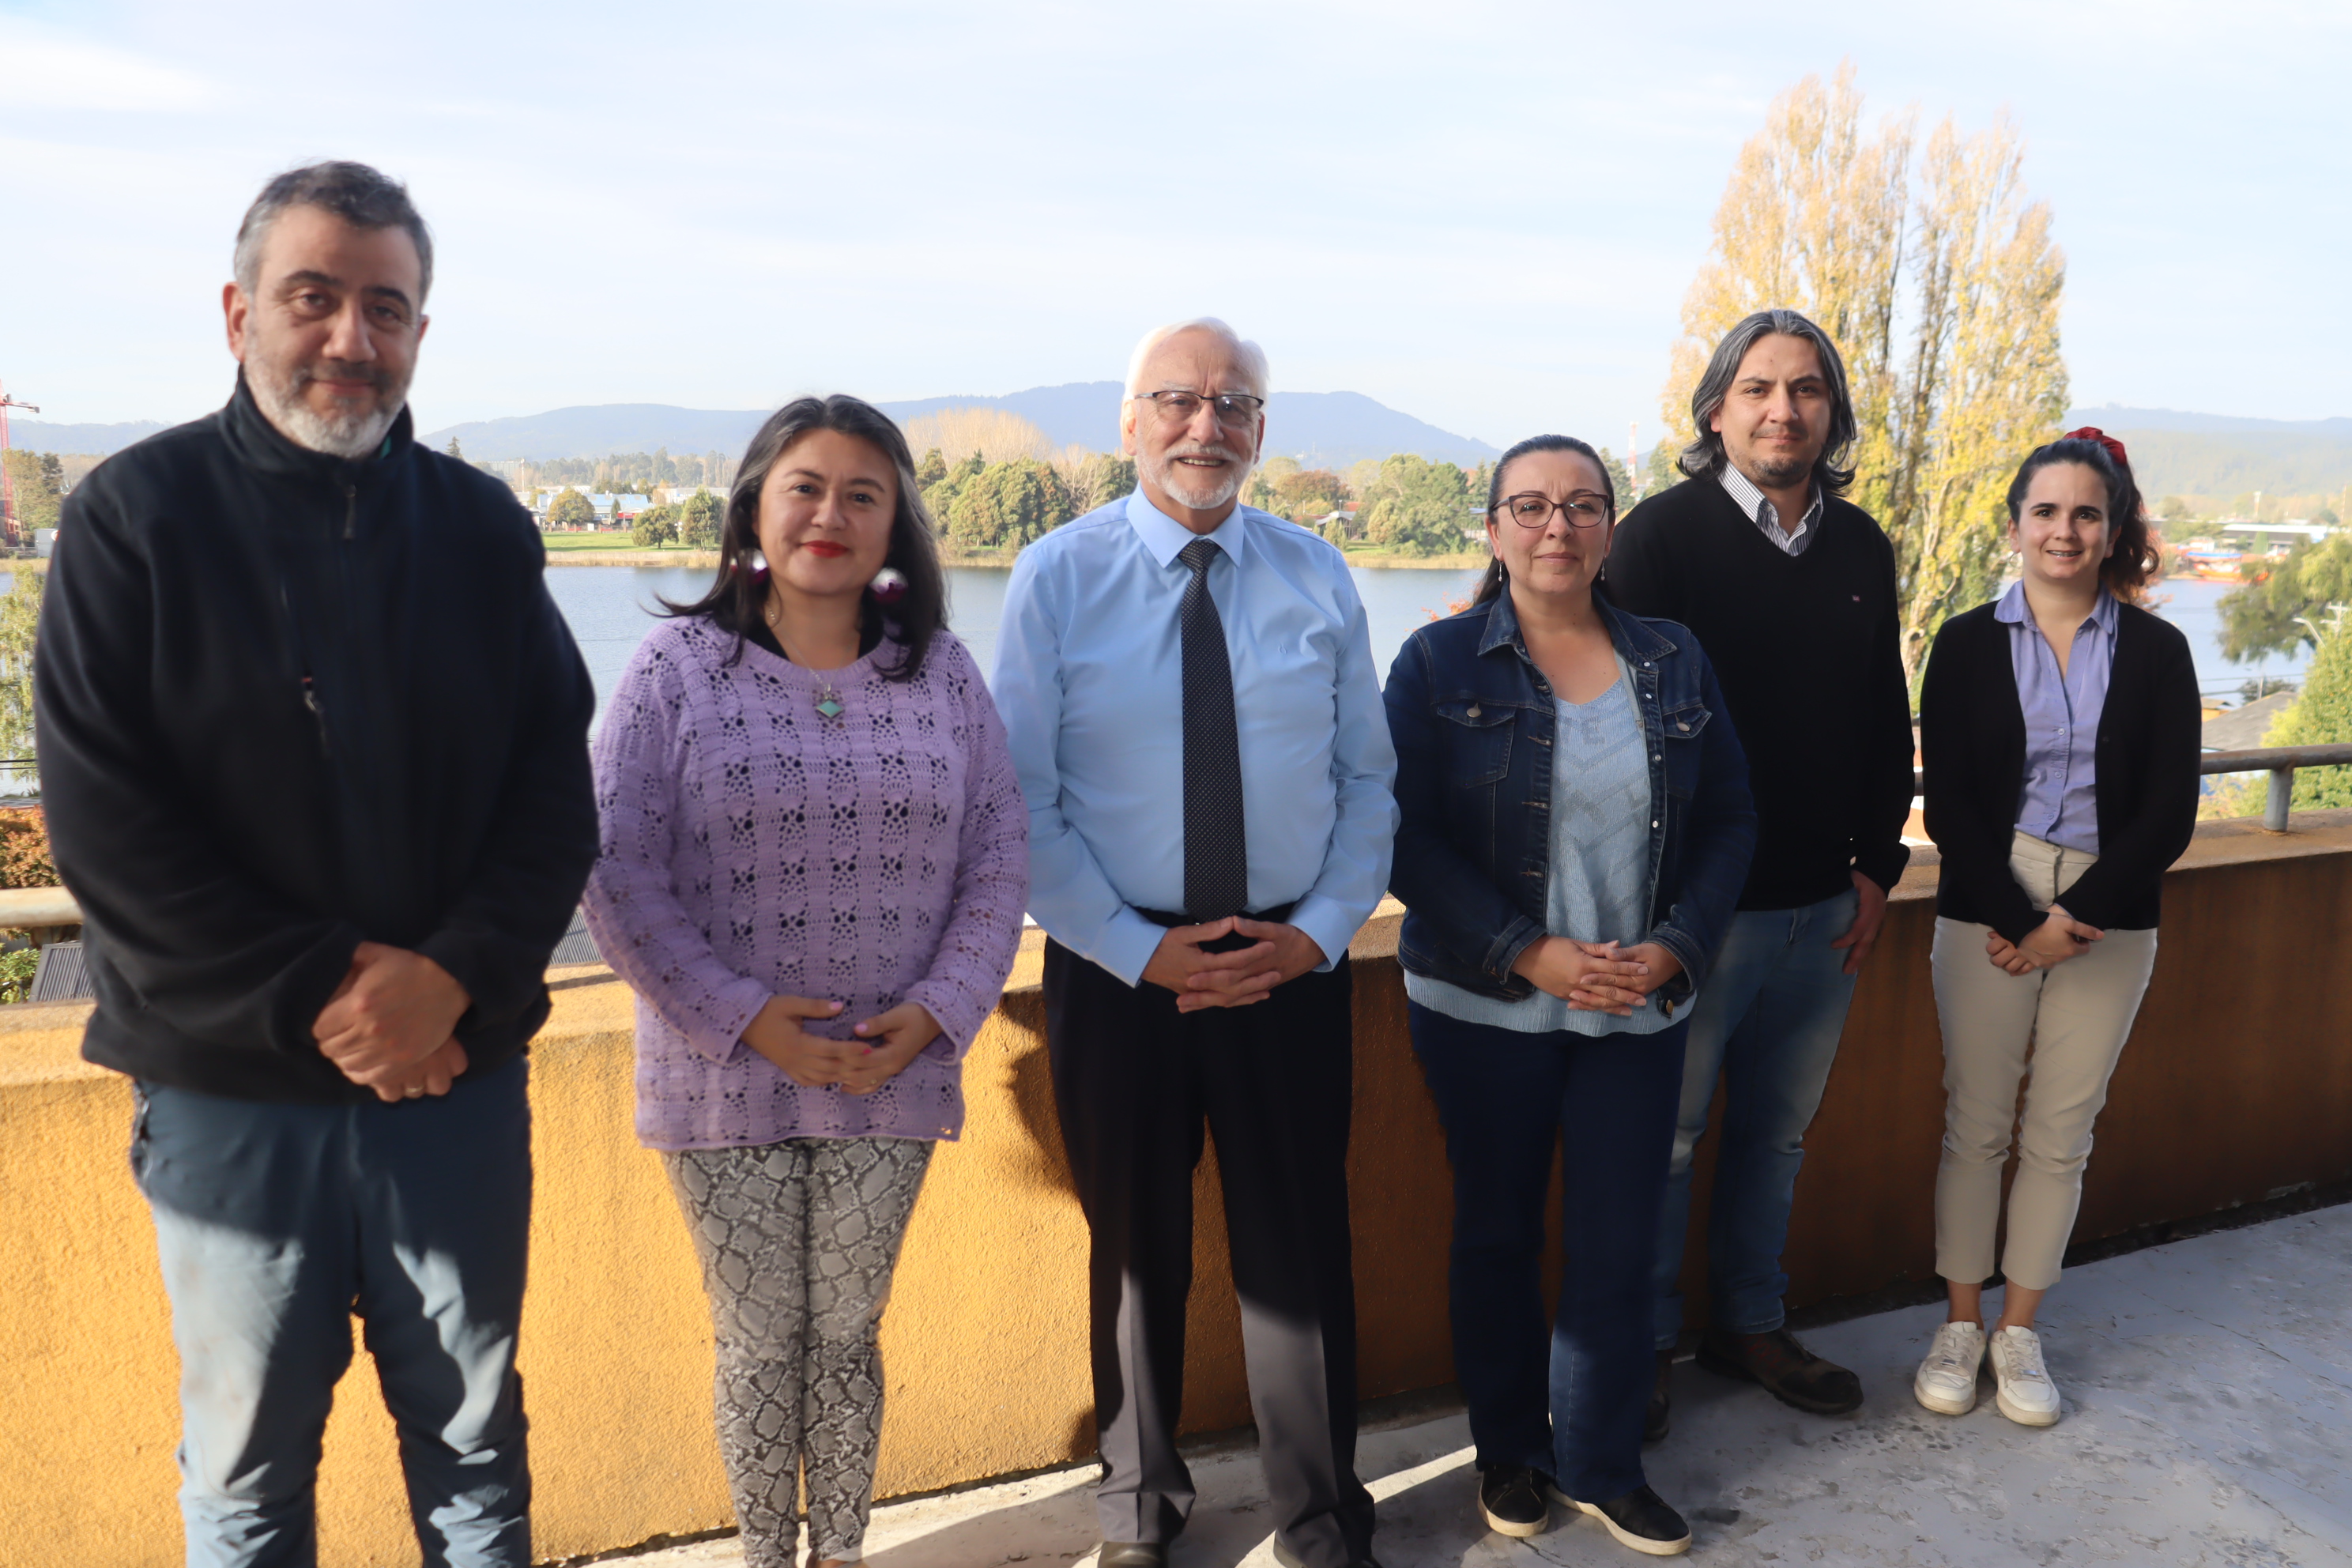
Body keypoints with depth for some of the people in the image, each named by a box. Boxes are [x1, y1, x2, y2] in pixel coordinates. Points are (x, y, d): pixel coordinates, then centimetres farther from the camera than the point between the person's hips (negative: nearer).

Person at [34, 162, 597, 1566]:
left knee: (474, 1442, 15)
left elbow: (556, 791, 1)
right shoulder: (137, 516, -2)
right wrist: (313, 999, -15)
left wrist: (453, 979, -14)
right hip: (230, 1091, -1)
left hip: (461, 1074, 2)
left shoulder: (483, 528, 4)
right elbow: (104, 821, -8)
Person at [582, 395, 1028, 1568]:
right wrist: (742, 1015, -15)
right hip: (726, 1074, -1)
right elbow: (615, 869, -8)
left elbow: (996, 863, 3)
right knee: (758, 1343, 11)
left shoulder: (943, 675, 2)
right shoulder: (678, 667, -5)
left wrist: (932, 1014, -9)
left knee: (847, 1335, 14)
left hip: (891, 1079, 2)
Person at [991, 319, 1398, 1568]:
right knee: (1137, 1255, 16)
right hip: (1118, 966, -1)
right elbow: (1023, 801, -8)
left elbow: (1368, 777, 5)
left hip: (1293, 962, 1)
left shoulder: (1317, 576, 2)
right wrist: (1139, 951, -13)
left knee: (1301, 1250, 10)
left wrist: (1322, 929, -8)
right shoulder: (1059, 576, -6)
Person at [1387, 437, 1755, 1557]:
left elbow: (1729, 821, 6)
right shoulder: (1439, 663, -5)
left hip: (1638, 1006, 2)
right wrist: (1529, 954, -18)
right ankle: (1508, 1452, 34)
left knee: (1619, 1245, 7)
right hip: (1483, 1005, -2)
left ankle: (1599, 1464, 29)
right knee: (1498, 1231, 13)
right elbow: (1408, 837, -11)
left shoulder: (1673, 663, 5)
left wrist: (1674, 947, -9)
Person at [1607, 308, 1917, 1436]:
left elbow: (1886, 720, 15)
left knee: (1778, 1130, 17)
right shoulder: (1662, 534, -9)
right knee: (1664, 1136, 6)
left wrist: (1877, 865, 10)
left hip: (1824, 907, 6)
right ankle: (1644, 1344, 24)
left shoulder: (1862, 548, 8)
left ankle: (1751, 1323, 35)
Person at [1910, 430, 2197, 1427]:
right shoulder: (1968, 644, 0)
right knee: (1975, 1123, 5)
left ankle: (2019, 1332, 24)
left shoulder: (2155, 651, 3)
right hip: (1988, 912, -1)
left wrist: (2076, 918, -11)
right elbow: (1947, 802, -4)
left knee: (2060, 1135, 8)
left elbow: (2170, 812, -2)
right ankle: (1961, 1324, 21)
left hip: (2110, 917, 1)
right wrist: (2020, 920, -12)